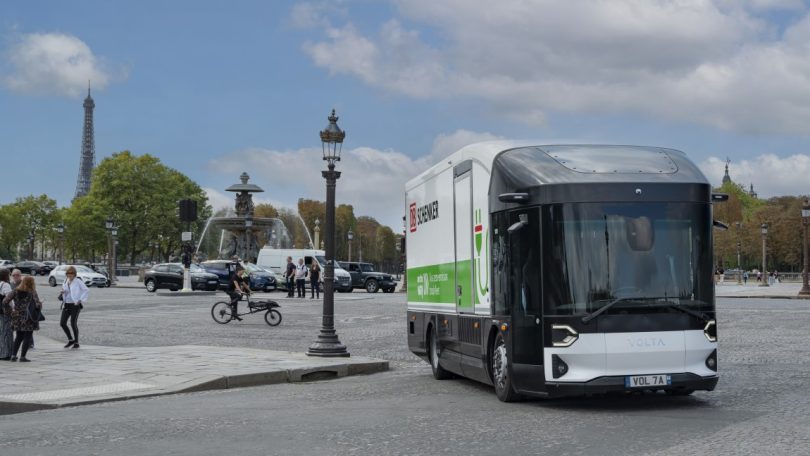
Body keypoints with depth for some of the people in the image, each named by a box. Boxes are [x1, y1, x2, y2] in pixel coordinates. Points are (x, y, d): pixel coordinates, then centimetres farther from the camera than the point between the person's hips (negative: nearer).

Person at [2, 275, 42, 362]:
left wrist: (9, 310, 6)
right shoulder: (32, 292, -10)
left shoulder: (15, 291, 2)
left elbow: (5, 301, -3)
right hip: (29, 318, -4)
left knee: (19, 337, 18)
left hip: (17, 317, 5)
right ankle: (22, 357, 2)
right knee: (27, 337, 5)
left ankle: (13, 355, 13)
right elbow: (37, 304, -18)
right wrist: (40, 304, 3)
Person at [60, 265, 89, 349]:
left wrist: (81, 300, -14)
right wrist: (62, 293, -1)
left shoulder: (78, 282, -6)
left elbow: (87, 291, -8)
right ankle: (71, 340, 14)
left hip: (75, 305, -6)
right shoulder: (65, 282, 12)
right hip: (66, 305, 6)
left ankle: (76, 343, 3)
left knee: (73, 324, -10)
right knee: (62, 323, -3)